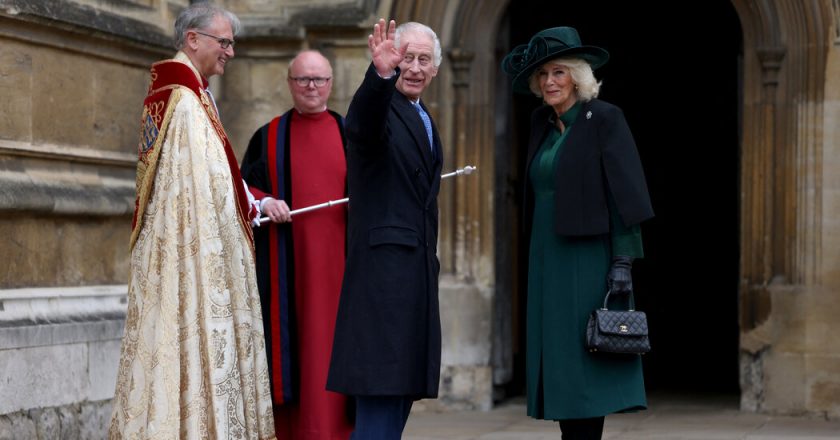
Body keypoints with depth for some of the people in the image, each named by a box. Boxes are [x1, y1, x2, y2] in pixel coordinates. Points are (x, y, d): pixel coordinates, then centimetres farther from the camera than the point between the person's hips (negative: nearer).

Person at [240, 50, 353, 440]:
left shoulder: (350, 133, 12)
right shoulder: (269, 137, 10)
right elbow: (243, 188, 6)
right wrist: (264, 202, -14)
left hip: (336, 259, 1)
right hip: (287, 263, 0)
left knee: (334, 342, -2)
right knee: (290, 341, -2)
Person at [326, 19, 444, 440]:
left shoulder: (423, 119, 19)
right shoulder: (379, 107, -8)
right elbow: (367, 124, -34)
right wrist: (381, 74, -52)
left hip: (416, 271, 9)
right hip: (383, 267, -9)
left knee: (402, 387, 12)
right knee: (380, 389, -12)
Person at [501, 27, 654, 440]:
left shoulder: (604, 118, -7)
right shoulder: (543, 123, 11)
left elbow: (624, 193, -12)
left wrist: (622, 261, -17)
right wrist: (525, 64, 14)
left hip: (588, 259, -7)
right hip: (547, 259, 7)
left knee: (583, 363, -7)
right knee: (558, 362, 6)